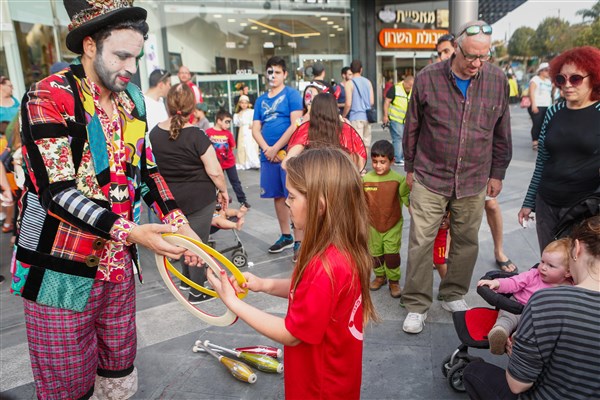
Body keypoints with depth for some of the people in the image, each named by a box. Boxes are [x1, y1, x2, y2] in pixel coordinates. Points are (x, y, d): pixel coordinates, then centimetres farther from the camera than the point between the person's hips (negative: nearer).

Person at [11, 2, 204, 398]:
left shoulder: (131, 101, 7)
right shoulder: (49, 97, -13)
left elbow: (146, 171, 10)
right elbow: (57, 192, -21)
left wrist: (179, 224, -4)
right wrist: (131, 232, -28)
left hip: (118, 263, 6)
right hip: (62, 272, -6)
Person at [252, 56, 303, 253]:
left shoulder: (292, 94, -2)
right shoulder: (261, 100, 14)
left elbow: (295, 125, -12)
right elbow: (255, 129, 9)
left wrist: (276, 149, -11)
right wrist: (267, 149, -8)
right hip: (268, 155, 6)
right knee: (278, 196, 13)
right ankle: (286, 236, 26)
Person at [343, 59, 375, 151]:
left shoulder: (349, 83, -6)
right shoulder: (368, 82, 9)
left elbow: (348, 104, -11)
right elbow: (372, 102, 9)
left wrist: (343, 116, 2)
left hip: (355, 117, -5)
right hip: (367, 117, 5)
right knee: (366, 144, 13)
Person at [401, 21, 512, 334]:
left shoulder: (498, 81, 0)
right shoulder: (428, 78, -7)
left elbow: (501, 133, 9)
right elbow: (412, 127, 3)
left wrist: (497, 173, 10)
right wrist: (410, 168, 6)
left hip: (474, 181, 3)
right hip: (430, 177, -2)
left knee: (467, 241, 11)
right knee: (421, 242, -1)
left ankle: (454, 295, 31)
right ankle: (417, 305, 13)